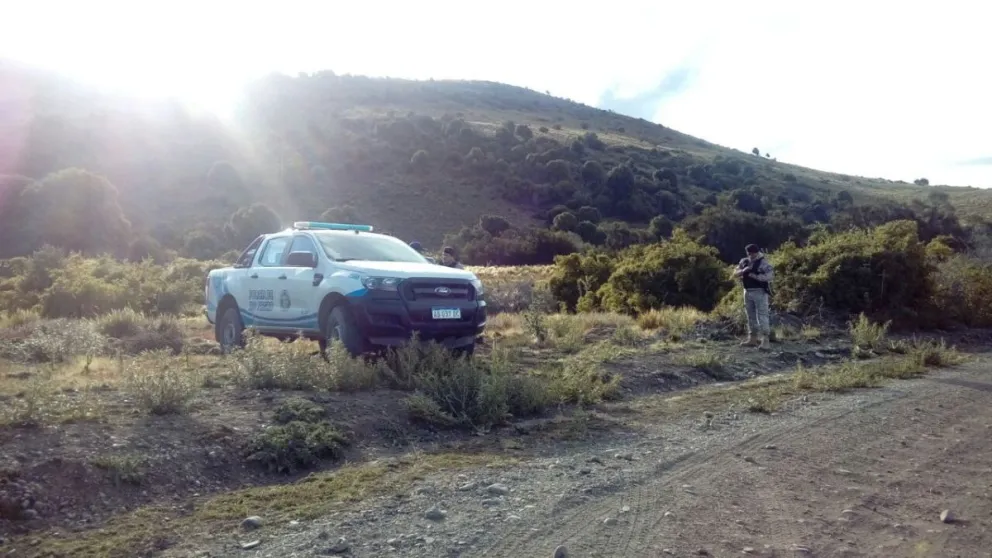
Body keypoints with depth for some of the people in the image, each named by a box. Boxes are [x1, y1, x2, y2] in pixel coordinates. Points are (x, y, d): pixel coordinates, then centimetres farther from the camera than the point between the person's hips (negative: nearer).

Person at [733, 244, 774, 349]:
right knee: (751, 316, 12)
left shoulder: (763, 262, -9)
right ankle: (752, 339, 19)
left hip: (760, 292, -7)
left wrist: (755, 276, -23)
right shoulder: (744, 261, 10)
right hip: (748, 292, 7)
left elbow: (769, 276, -18)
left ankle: (765, 340, -12)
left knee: (762, 316, -10)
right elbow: (735, 274, 5)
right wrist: (743, 270, -14)